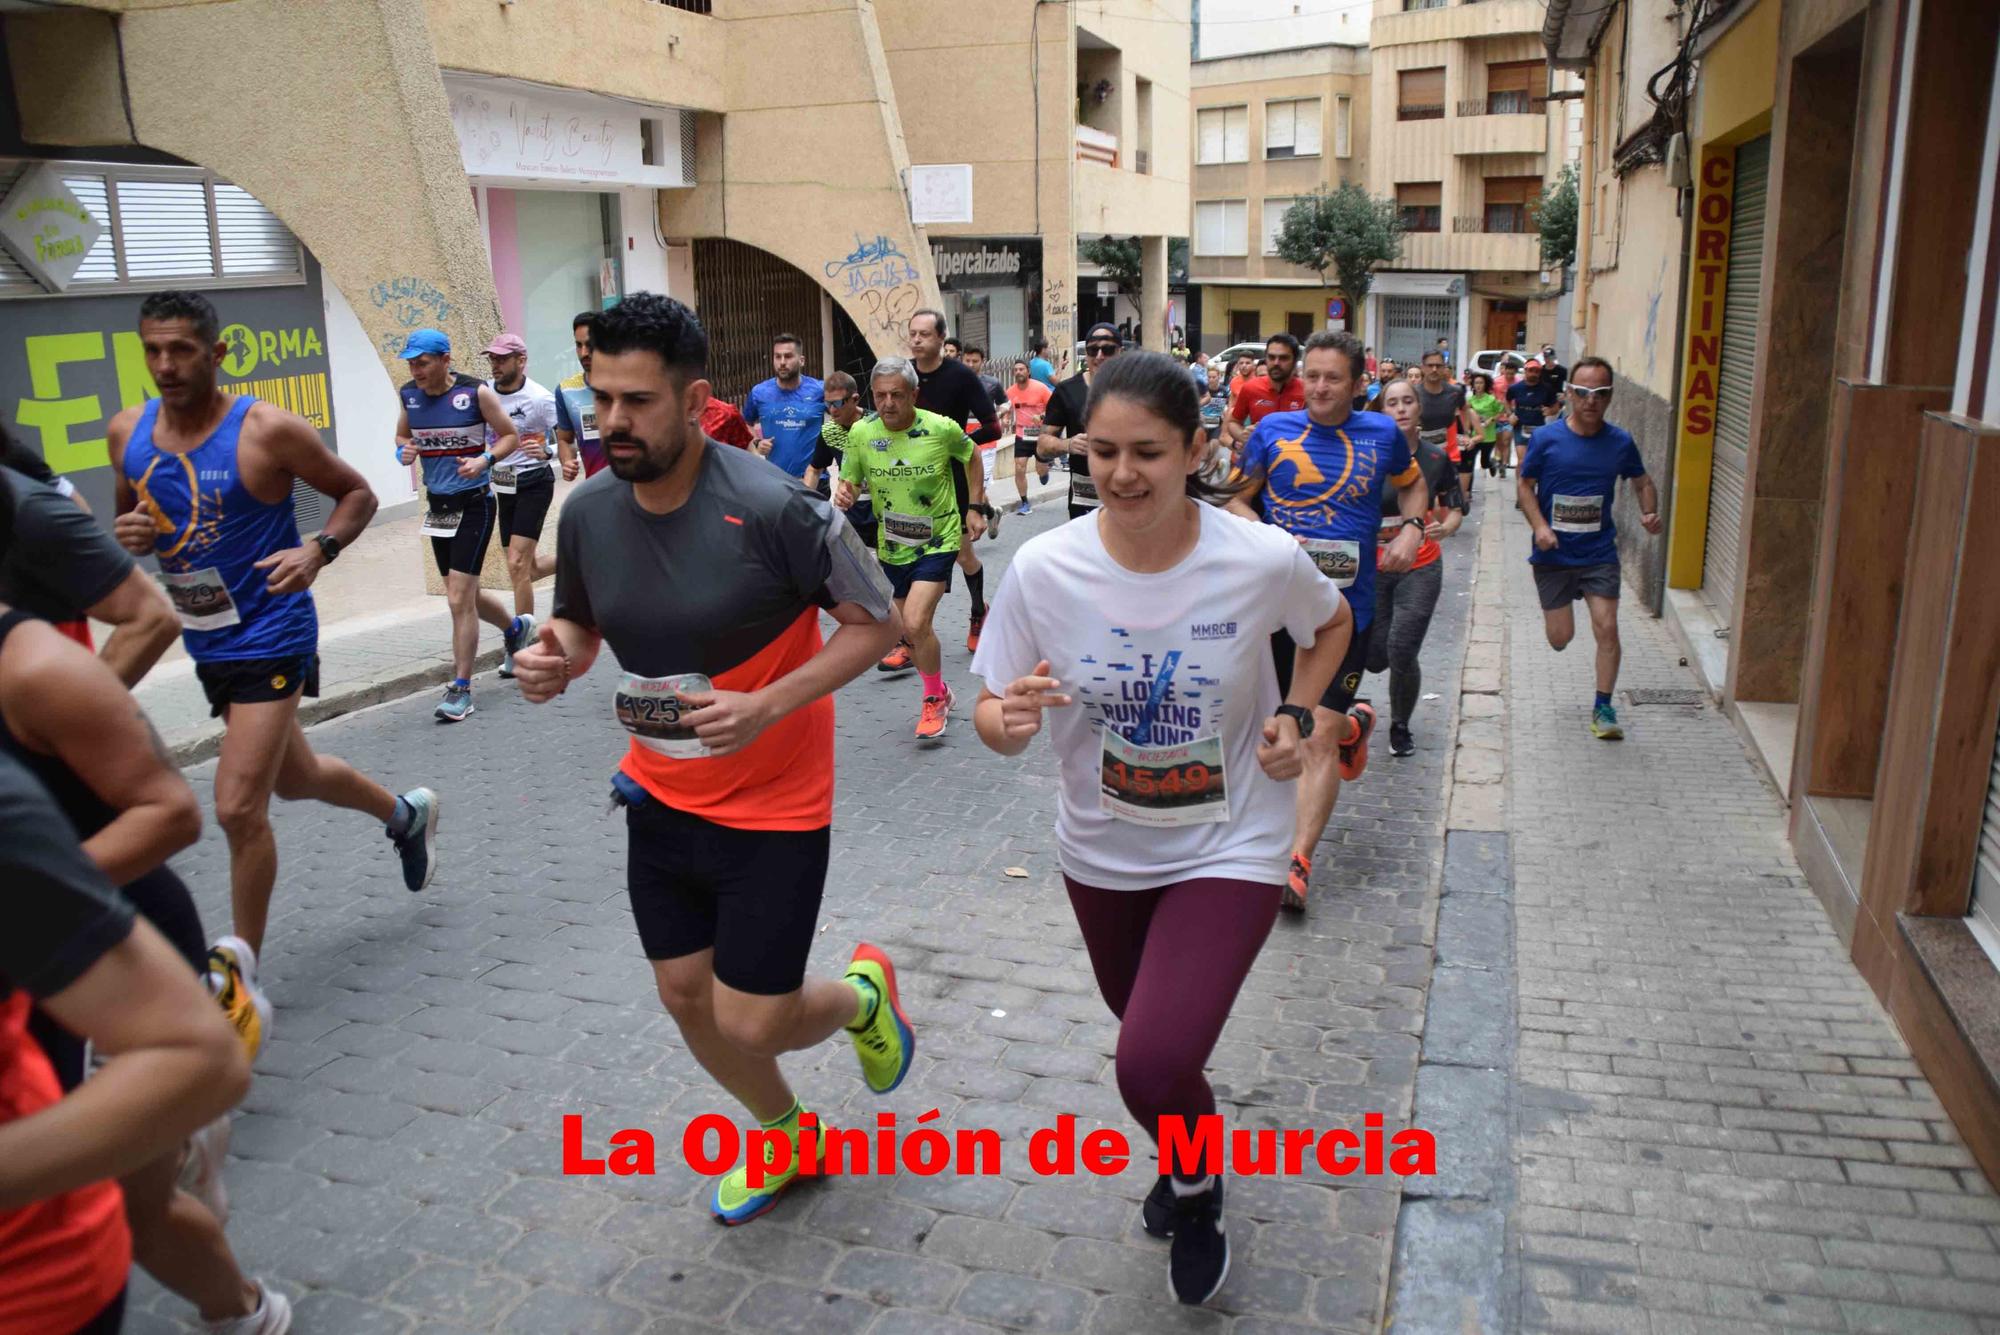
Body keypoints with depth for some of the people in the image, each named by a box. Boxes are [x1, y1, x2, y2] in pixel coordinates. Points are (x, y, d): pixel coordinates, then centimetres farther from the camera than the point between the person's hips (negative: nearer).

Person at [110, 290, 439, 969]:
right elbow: (129, 518, 16)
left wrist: (317, 551, -23)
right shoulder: (126, 433, 1)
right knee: (295, 778, 23)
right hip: (206, 641, 7)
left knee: (239, 808, -8)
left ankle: (243, 963, 13)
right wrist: (124, 536, -9)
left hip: (271, 638, -7)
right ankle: (405, 813, 51)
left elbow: (357, 494, -5)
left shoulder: (268, 430, -16)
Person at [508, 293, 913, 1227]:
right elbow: (581, 625, 12)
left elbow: (874, 623, -14)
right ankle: (785, 1133, 45)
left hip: (773, 806, -6)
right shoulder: (589, 511, -6)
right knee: (686, 998, 16)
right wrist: (552, 659, -12)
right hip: (661, 797, 6)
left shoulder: (773, 508, -23)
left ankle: (862, 995, 35)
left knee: (751, 1025, -2)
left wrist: (767, 705, -26)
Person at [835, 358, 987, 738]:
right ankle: (940, 692, 38)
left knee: (915, 623, -19)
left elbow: (972, 457, 4)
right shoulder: (861, 434, -9)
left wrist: (976, 508, 0)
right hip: (891, 547, 4)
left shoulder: (942, 428, -15)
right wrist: (845, 494, -22)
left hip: (937, 541, -4)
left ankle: (934, 700, 4)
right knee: (908, 630, 13)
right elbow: (851, 482, 2)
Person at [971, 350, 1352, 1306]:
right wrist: (1009, 720, -33)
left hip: (1229, 850, -3)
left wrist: (1297, 712, -11)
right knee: (1149, 1037, 25)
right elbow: (996, 723, -10)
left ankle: (1196, 1192, 20)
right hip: (1101, 854, 3)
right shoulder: (1043, 568, -18)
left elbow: (1331, 624, 4)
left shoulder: (1264, 561, -20)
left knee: (1153, 1068, -17)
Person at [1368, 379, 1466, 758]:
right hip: (1374, 567, 0)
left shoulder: (1437, 459, -2)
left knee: (1402, 654, -11)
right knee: (1374, 658, 2)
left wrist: (1446, 527, -14)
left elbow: (1456, 509, 7)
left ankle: (1400, 727, 17)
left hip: (1421, 568, 0)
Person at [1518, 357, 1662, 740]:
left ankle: (1603, 707, 7)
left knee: (1607, 628, -8)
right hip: (1553, 554, -1)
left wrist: (1649, 513, -7)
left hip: (1599, 553, 1)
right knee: (1560, 638, 4)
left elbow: (1643, 482, 13)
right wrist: (1539, 526, -16)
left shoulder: (1620, 442, -2)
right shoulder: (1547, 438, -8)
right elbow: (1525, 485, -1)